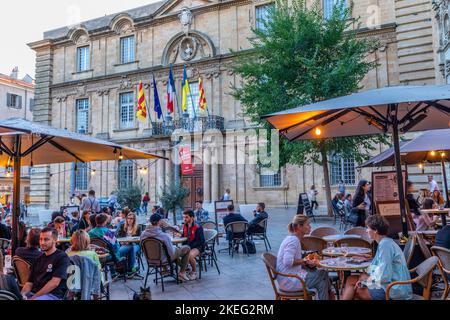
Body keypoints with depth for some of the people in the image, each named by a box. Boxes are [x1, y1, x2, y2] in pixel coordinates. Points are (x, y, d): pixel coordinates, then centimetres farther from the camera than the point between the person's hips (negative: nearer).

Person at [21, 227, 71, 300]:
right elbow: (30, 282, 16)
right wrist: (22, 295, -5)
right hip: (33, 293, 6)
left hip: (52, 295, -6)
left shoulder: (62, 257, -1)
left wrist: (34, 297, -14)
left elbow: (54, 282, -11)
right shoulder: (38, 260, 21)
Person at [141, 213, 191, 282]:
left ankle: (182, 266, 44)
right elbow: (172, 252, -24)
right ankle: (182, 273, 14)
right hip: (163, 259, -7)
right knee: (187, 248, 10)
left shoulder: (143, 234, -15)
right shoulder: (164, 235, -33)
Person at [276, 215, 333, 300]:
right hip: (289, 281, -9)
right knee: (323, 274, -3)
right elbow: (288, 261, -27)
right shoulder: (293, 240, -17)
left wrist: (308, 262, 2)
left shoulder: (294, 239, 11)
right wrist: (305, 261, -16)